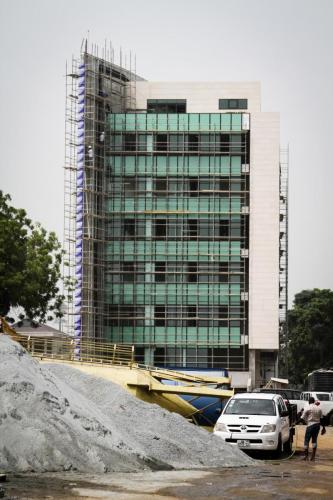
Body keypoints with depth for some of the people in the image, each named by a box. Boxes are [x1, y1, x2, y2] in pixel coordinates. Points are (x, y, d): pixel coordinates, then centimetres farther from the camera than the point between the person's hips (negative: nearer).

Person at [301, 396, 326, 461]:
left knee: (306, 440, 3)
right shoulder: (319, 408, 7)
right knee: (314, 440, 13)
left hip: (310, 425, -5)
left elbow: (302, 418, -7)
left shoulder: (307, 409, -7)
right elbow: (321, 419, 10)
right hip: (317, 425, 5)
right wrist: (323, 427, 15)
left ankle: (306, 455, -1)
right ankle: (313, 456, 9)